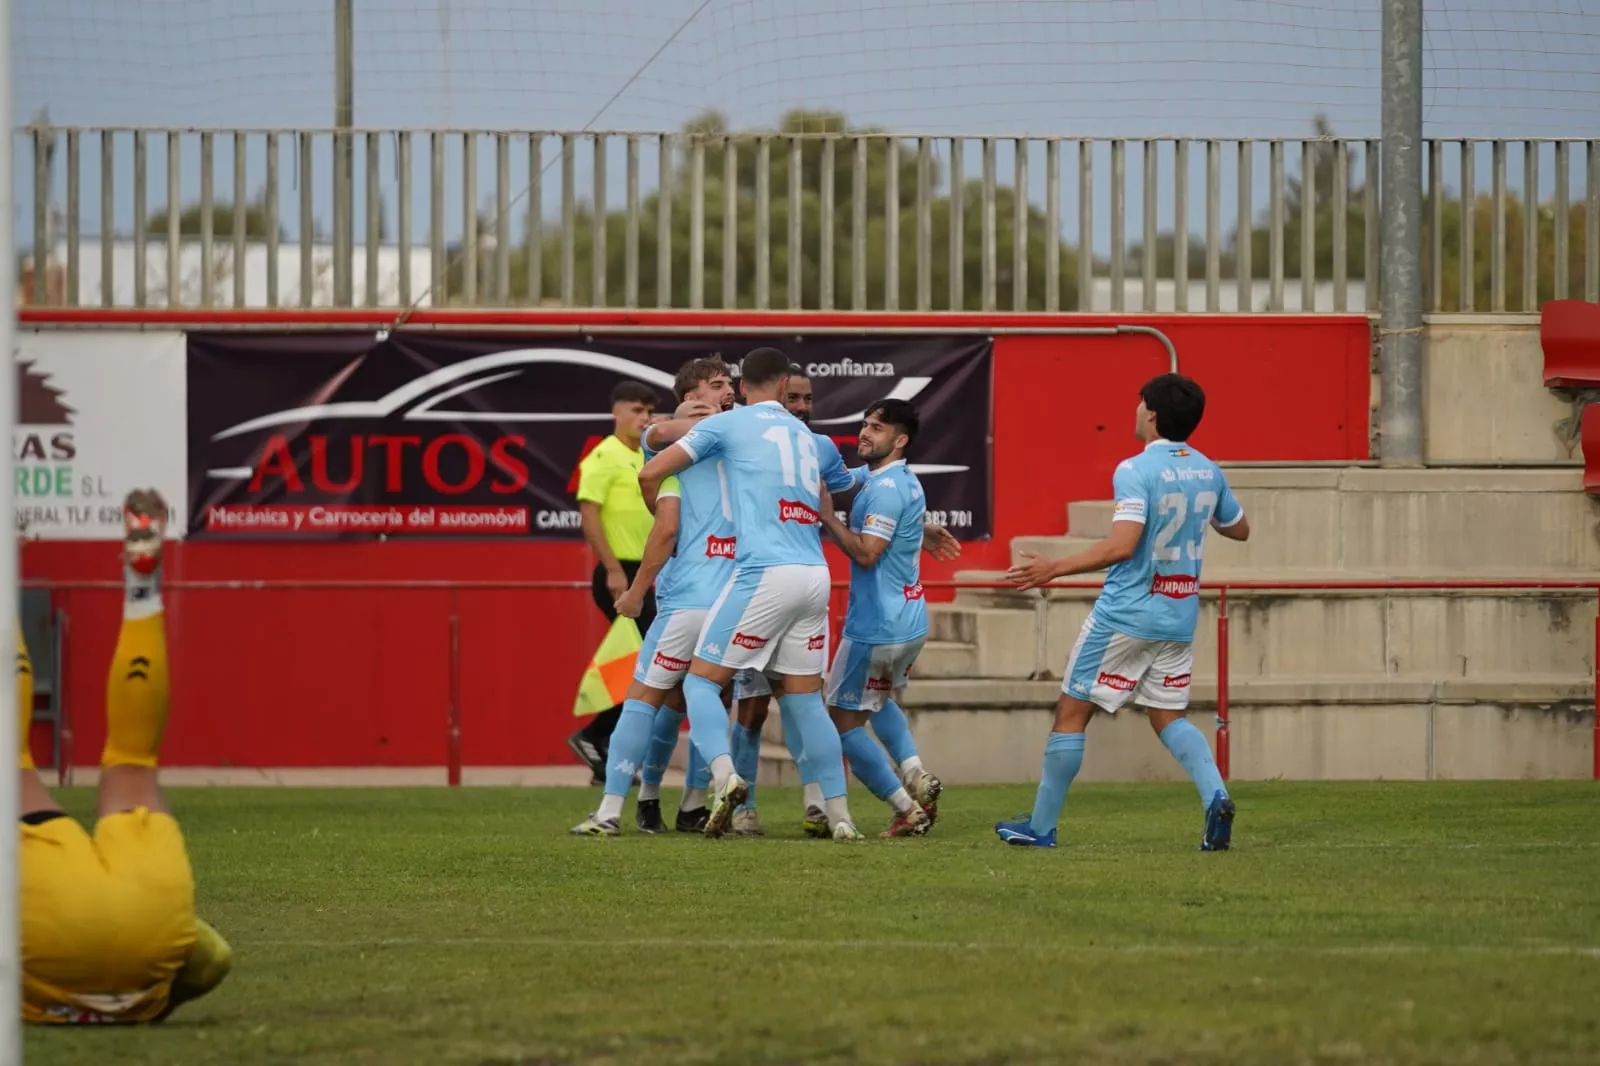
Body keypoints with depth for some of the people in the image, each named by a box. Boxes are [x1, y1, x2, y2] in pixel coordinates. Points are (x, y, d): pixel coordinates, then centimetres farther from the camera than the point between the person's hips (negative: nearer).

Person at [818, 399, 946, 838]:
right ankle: (916, 777, 10)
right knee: (878, 699, 31)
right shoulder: (907, 483, 12)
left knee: (844, 718, 3)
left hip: (876, 628, -10)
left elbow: (866, 552, -24)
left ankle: (907, 811, -2)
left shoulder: (885, 489, -19)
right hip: (911, 622, 10)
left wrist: (827, 517, -18)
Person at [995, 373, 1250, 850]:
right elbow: (1239, 529, 19)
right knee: (1169, 717, 14)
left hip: (1125, 614, -6)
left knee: (1071, 713, 5)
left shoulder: (1135, 471, -16)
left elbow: (1122, 545, -26)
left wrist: (1054, 569, -20)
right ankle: (1215, 796, -13)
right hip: (1179, 618, 6)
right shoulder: (1208, 472, 5)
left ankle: (1041, 826, 9)